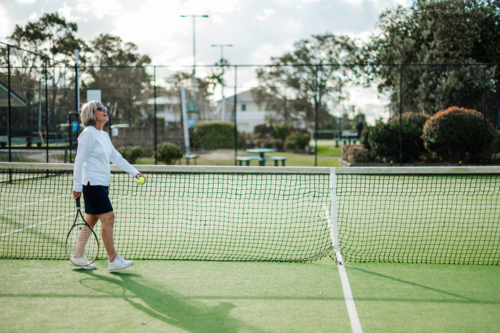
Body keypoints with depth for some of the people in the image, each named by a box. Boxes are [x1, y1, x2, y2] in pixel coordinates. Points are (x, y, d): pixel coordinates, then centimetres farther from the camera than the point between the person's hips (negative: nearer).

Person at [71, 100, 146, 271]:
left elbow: (116, 157, 18)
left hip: (102, 185, 9)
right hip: (92, 184, -9)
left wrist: (134, 172, 11)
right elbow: (79, 161, -13)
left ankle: (77, 257, 20)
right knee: (108, 217, -11)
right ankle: (113, 260, -7)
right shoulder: (89, 134, -12)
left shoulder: (104, 135, 15)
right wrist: (77, 187, -15)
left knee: (91, 221, 12)